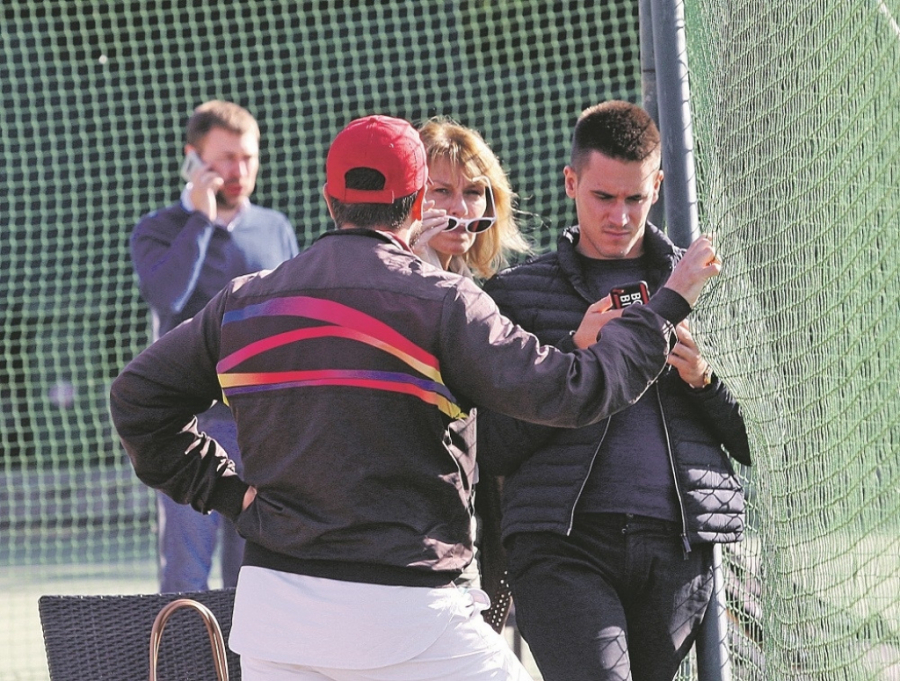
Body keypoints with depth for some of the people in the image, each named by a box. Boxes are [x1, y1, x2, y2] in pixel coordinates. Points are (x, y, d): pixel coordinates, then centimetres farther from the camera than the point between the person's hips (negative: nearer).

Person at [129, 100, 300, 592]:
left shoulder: (276, 230, 11)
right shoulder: (158, 230, 3)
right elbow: (166, 296, -17)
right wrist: (201, 218, -14)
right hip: (190, 421, -3)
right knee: (186, 572, -3)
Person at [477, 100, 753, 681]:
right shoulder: (517, 294, 12)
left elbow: (760, 444, 17)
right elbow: (494, 448, 3)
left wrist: (704, 380, -3)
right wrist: (575, 352, -6)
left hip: (681, 549, 3)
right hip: (563, 548, -3)